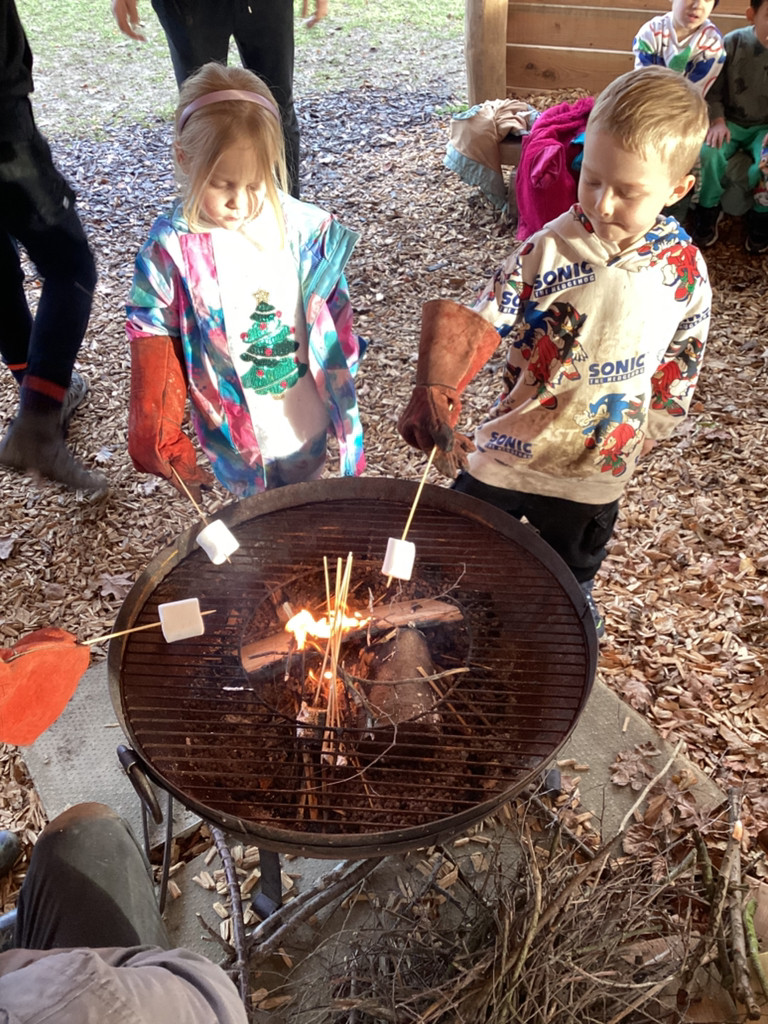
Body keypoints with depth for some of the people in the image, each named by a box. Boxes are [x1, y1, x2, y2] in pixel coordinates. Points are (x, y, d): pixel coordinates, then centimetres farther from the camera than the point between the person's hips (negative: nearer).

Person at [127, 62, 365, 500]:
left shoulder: (305, 230, -10)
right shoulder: (171, 247, -15)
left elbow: (334, 317, 1)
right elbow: (153, 340, -8)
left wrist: (342, 396, 7)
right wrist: (158, 438, -8)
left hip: (308, 425, 2)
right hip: (236, 436, -2)